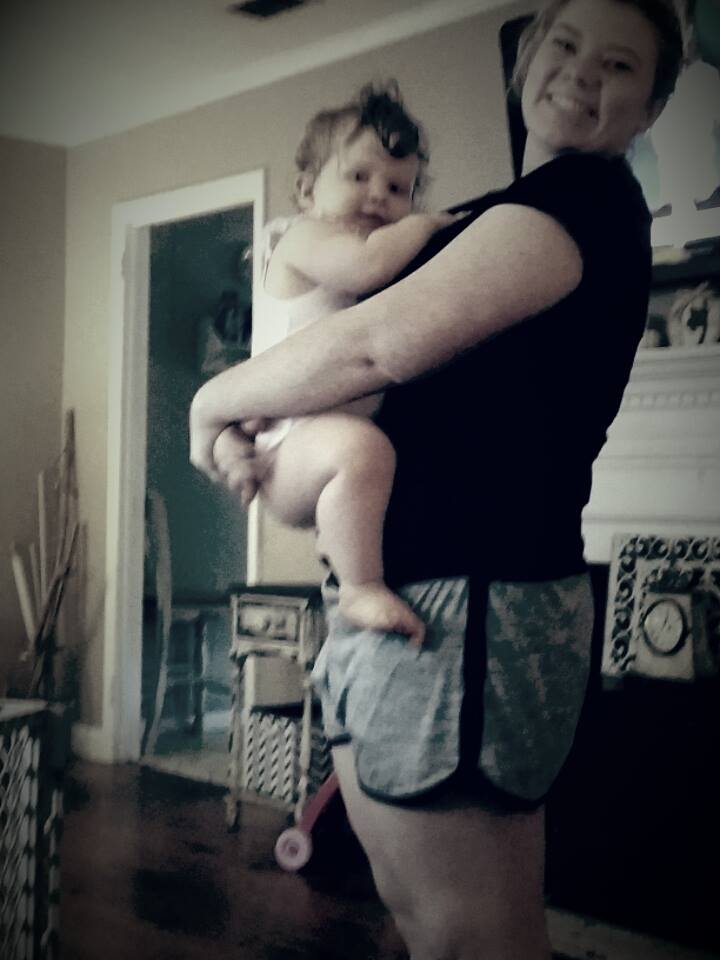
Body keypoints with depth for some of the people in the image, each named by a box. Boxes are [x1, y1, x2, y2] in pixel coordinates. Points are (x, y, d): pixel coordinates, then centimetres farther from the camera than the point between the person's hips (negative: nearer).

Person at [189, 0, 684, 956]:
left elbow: (373, 344, -22)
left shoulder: (587, 198, -11)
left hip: (466, 600, -10)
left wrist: (214, 401, -6)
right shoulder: (515, 214, 21)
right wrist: (250, 419, 5)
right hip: (392, 597, 10)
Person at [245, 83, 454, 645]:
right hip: (291, 448, -10)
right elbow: (371, 263, -22)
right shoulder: (304, 237, -3)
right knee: (361, 447, -39)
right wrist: (426, 225, -6)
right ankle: (363, 589, -25)